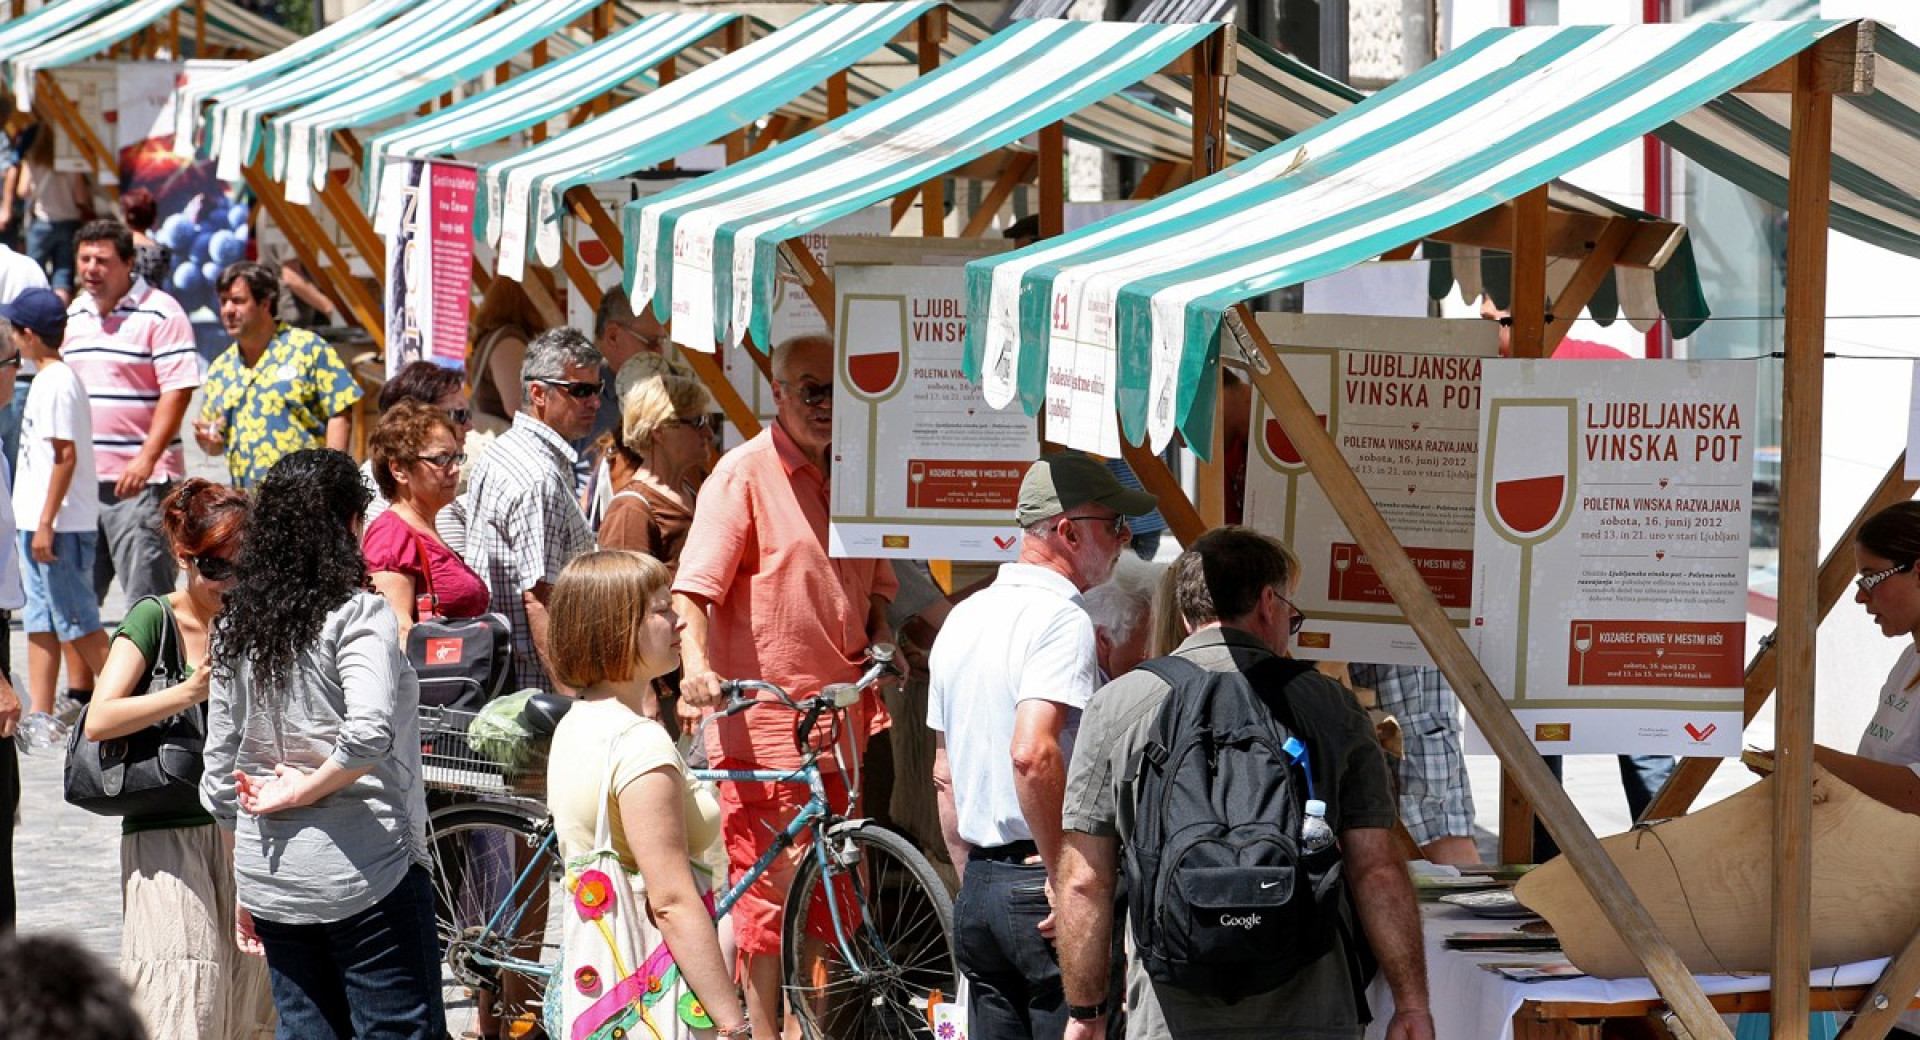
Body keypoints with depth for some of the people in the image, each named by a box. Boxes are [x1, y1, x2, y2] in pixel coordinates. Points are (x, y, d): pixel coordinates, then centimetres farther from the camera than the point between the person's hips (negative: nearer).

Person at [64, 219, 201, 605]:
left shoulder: (160, 313, -9)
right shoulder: (75, 313, 15)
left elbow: (178, 390, -14)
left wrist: (146, 459, -21)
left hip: (141, 477, -7)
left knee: (147, 598, -5)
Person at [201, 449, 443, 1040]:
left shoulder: (235, 625, 8)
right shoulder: (358, 615, -11)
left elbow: (221, 773, 12)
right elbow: (369, 735, -29)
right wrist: (307, 789, -12)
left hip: (269, 877, 6)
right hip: (364, 874, -6)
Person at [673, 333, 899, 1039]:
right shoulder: (744, 474, -8)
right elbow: (694, 586, -16)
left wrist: (880, 637, 6)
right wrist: (697, 667, -32)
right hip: (761, 720, -7)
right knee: (770, 893, -5)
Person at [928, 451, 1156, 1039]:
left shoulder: (962, 619, 16)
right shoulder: (1062, 618, -13)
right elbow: (1032, 753, -27)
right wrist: (1064, 875, -19)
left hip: (977, 891, 9)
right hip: (1041, 892, -9)